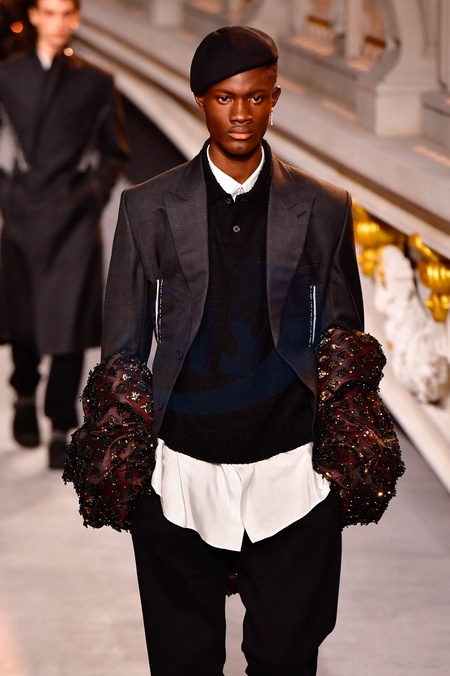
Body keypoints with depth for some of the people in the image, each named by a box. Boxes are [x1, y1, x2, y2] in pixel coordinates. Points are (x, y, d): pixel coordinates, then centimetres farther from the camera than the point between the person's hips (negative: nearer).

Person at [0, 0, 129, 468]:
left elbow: (115, 152, 10)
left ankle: (61, 428, 0)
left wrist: (95, 193, -1)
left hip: (74, 219, -1)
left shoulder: (94, 82, 4)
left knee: (68, 326, -6)